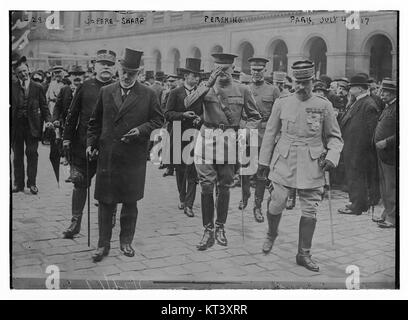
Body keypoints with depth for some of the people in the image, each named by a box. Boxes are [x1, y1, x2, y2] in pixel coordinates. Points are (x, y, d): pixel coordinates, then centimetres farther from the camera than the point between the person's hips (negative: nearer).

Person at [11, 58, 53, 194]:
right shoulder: (12, 87, 5)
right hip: (16, 125, 1)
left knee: (32, 154, -1)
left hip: (32, 126, -1)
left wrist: (48, 120, -7)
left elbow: (44, 106, 5)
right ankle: (18, 183, 15)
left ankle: (32, 183, 6)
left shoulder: (38, 87, 5)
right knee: (17, 155, 7)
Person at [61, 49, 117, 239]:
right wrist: (67, 138, 4)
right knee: (79, 183, 5)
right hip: (83, 144, 1)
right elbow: (72, 114, 8)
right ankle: (75, 221, 16)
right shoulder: (85, 86, 5)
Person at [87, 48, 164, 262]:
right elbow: (95, 121, 14)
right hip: (107, 156, 1)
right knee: (105, 202, 5)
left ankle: (126, 242, 25)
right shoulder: (105, 92, 9)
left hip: (134, 158, -1)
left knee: (130, 202, 9)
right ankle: (103, 244, 15)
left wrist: (141, 130, -11)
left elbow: (158, 120, 5)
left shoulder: (148, 95, 2)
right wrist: (91, 143, 4)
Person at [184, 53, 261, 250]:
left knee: (224, 187, 9)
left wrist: (245, 132, -7)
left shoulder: (242, 90, 6)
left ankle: (220, 228, 24)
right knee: (206, 187, -2)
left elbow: (254, 116, 11)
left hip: (229, 141, 0)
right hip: (207, 139, 0)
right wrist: (209, 84, -18)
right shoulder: (206, 87, 5)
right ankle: (208, 230, 8)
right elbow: (188, 104, -12)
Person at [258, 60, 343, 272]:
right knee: (276, 204, 0)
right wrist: (264, 161, 9)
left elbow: (335, 136, 8)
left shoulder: (324, 106, 0)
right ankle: (271, 235, 32)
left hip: (312, 166, 0)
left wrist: (332, 157, -9)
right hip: (284, 161, 0)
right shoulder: (282, 103, 1)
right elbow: (270, 133, 8)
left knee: (309, 211, 3)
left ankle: (304, 254, 18)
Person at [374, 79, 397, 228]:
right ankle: (387, 212, 26)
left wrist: (386, 142, -20)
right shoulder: (387, 107, 16)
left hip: (391, 154, -9)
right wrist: (377, 142, 14)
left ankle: (392, 217, 4)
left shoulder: (397, 108, -15)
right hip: (382, 154, 9)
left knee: (391, 187, -3)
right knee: (384, 186, 16)